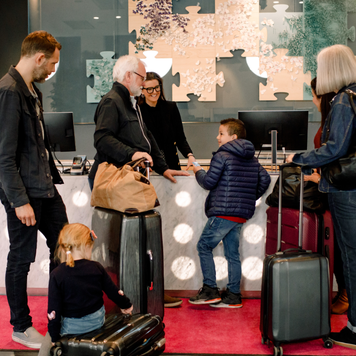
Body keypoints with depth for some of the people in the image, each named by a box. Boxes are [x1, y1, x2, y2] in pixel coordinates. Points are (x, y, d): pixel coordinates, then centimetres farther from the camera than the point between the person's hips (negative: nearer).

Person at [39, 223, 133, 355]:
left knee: (47, 343, 16)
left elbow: (54, 310, -13)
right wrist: (126, 305, 25)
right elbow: (113, 291, 5)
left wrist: (55, 337, -4)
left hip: (71, 327, -4)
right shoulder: (96, 268, -7)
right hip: (97, 321, 4)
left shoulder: (57, 275, -15)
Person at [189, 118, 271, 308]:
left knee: (204, 246, 3)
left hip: (223, 212, -8)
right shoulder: (252, 159, 14)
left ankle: (210, 290, 0)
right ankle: (233, 295, 14)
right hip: (241, 214, 8)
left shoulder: (222, 156, -9)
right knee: (232, 253, 12)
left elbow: (208, 182, -11)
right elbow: (265, 179, 14)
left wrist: (198, 170, 7)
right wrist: (250, 197, 22)